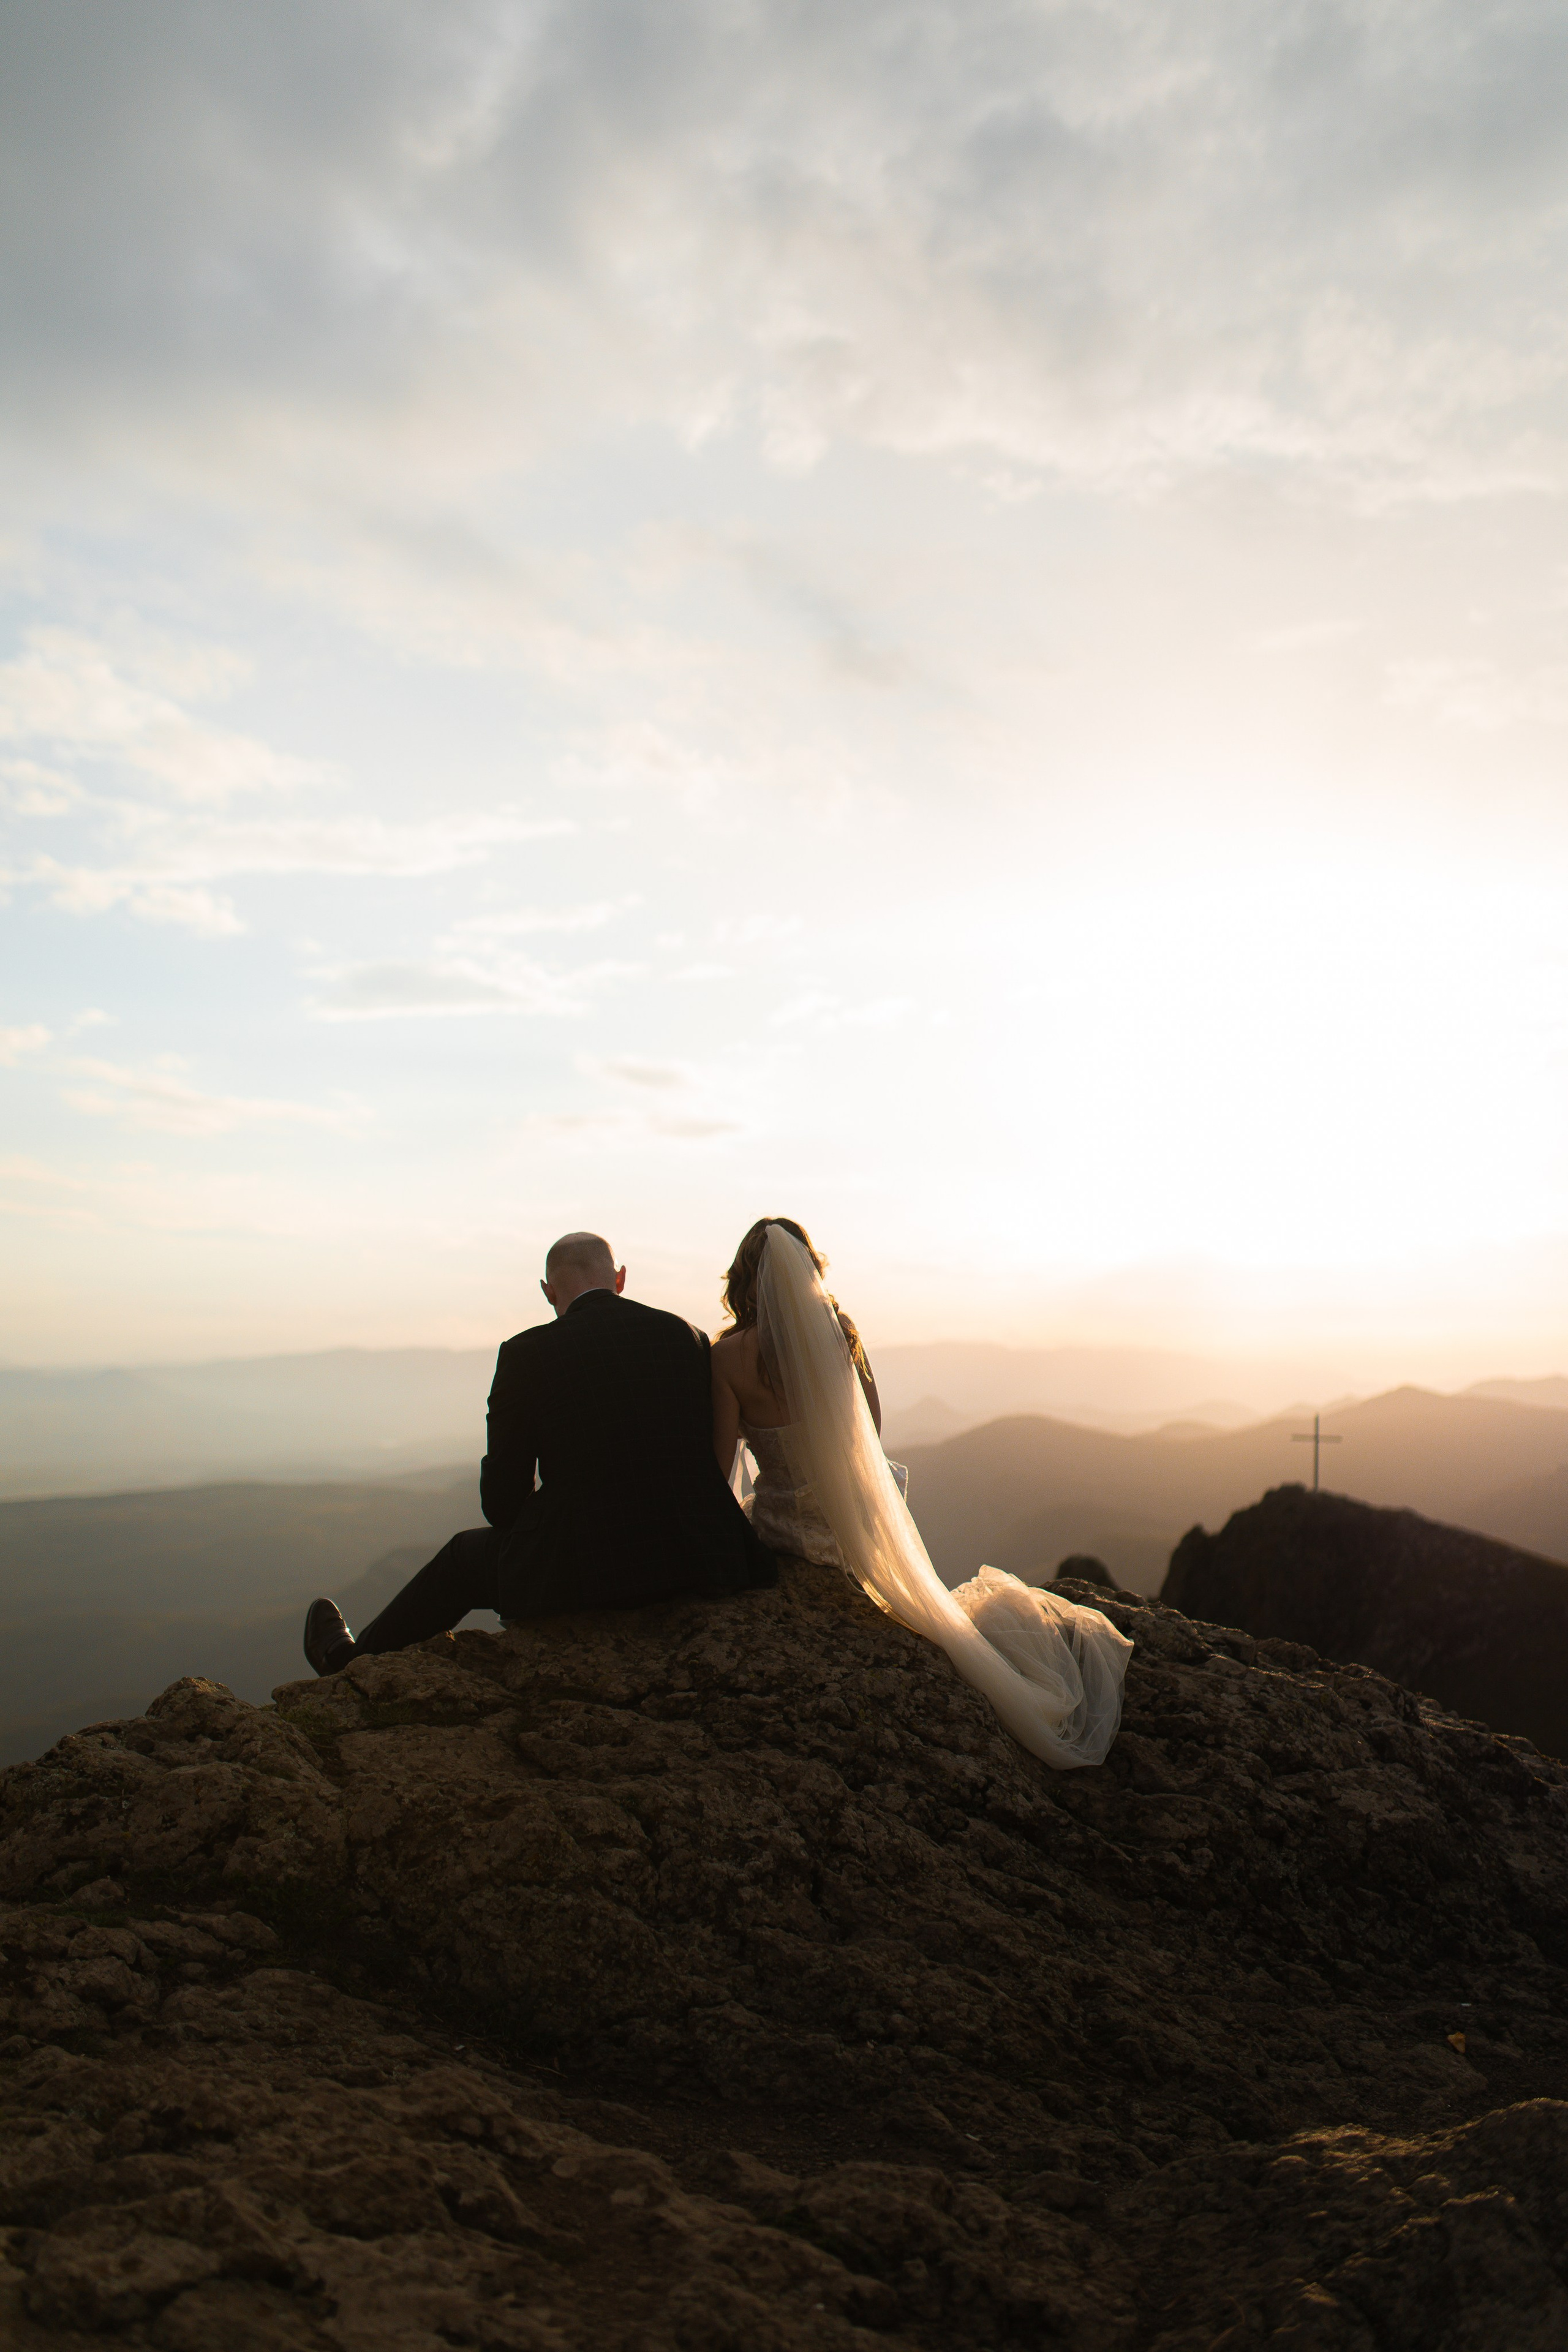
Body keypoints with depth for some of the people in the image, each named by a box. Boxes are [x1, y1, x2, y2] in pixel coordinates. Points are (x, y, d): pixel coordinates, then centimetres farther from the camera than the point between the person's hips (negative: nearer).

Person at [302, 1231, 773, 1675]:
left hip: (582, 1568, -4)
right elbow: (705, 1456, 11)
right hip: (696, 1558, 5)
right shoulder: (687, 1336, 3)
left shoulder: (527, 1354, -8)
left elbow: (501, 1500, -2)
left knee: (463, 1557, 25)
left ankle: (350, 1660, 47)